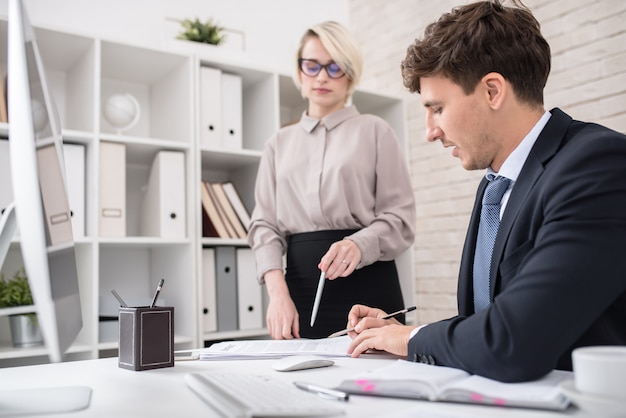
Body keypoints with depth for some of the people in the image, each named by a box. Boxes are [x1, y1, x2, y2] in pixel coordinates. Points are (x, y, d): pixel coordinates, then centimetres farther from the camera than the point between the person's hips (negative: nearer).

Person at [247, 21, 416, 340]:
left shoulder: (375, 131, 4)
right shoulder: (280, 143, 13)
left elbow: (400, 218, -2)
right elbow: (264, 223, 6)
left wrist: (358, 245, -23)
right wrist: (278, 291, -10)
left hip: (367, 281, -2)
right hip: (302, 286, 3)